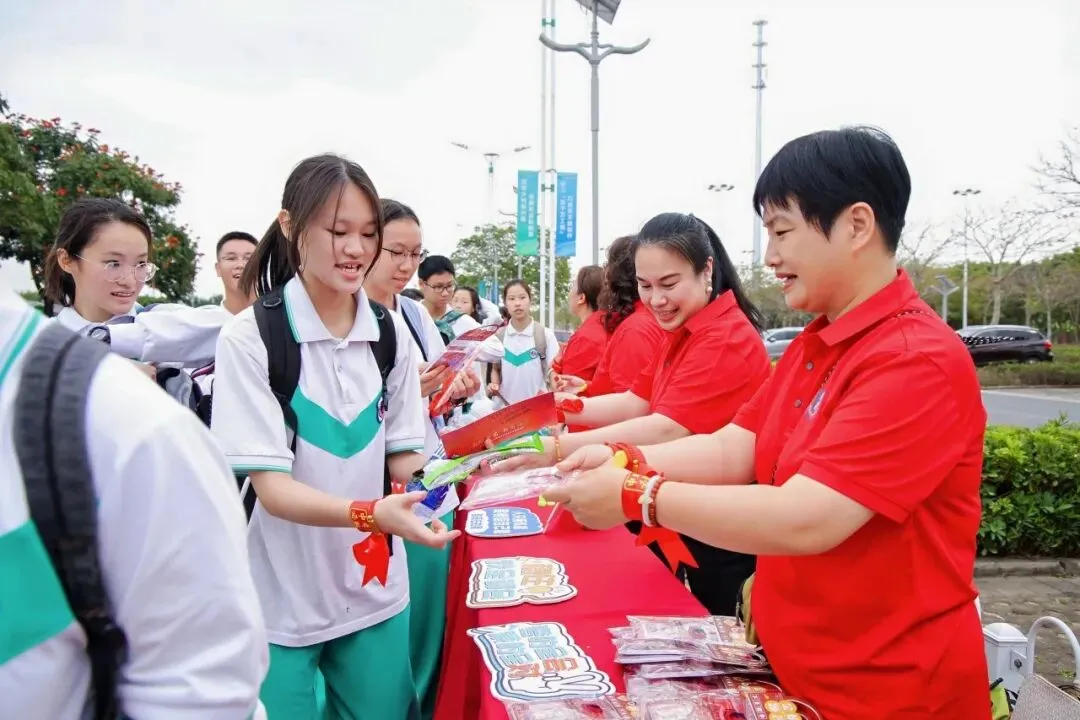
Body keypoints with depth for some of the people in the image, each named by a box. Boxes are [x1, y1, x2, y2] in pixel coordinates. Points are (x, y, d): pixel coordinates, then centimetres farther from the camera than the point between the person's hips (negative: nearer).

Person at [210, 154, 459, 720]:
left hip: (376, 589, 4)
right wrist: (370, 513, -34)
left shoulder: (391, 332, 0)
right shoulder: (250, 337, -15)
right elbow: (271, 486, -18)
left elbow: (402, 456, 3)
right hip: (281, 600, -4)